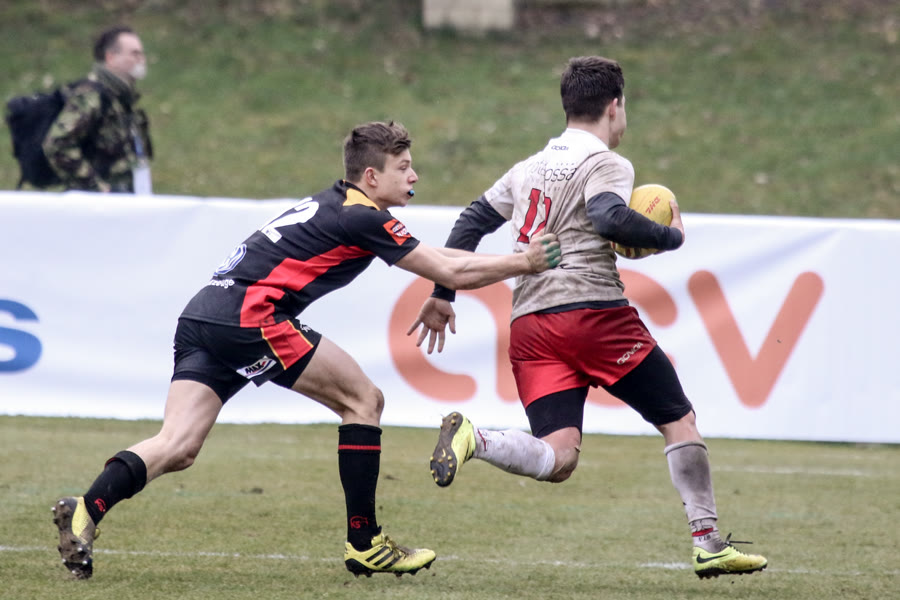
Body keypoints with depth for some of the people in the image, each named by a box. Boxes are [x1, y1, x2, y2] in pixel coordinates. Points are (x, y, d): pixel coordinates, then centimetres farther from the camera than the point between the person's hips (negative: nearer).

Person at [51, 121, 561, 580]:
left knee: (176, 449, -2)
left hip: (201, 317, 9)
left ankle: (87, 509, -24)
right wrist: (523, 263, 11)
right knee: (364, 399, 4)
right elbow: (450, 272, 1)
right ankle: (364, 544, 6)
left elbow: (431, 257, 39)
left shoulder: (333, 206, 26)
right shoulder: (363, 218, -2)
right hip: (248, 316, -9)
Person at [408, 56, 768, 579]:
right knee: (679, 420, 10)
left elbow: (473, 221, 22)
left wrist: (442, 295, 26)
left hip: (529, 327, 6)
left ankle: (471, 437, -29)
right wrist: (670, 236, -6)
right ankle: (708, 542, 8)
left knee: (557, 459, -4)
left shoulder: (532, 167, 22)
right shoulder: (606, 164, -1)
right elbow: (609, 218, -21)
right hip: (594, 311, -6)